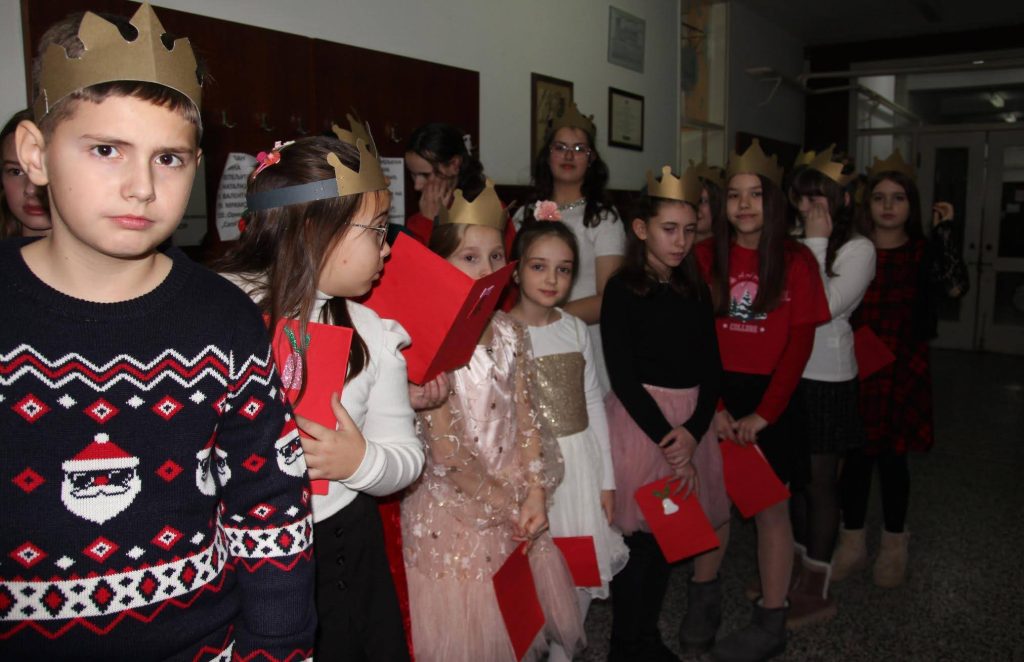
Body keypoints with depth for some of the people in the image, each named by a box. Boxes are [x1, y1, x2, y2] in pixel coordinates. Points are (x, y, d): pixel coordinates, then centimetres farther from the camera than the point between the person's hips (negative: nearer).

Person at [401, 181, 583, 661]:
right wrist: (501, 504, -9)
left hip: (515, 501, 5)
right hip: (454, 500, -5)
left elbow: (527, 417, 3)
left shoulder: (511, 332, 2)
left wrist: (534, 494, -6)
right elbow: (446, 449, -17)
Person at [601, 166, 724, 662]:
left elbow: (711, 369, 5)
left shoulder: (696, 291, 9)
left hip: (690, 422, 5)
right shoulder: (622, 289, -6)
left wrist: (693, 430, -10)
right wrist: (664, 436, -14)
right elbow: (622, 375, -11)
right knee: (637, 532, 1)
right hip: (637, 418, -5)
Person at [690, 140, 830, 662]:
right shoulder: (705, 257, 0)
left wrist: (762, 414, -11)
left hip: (769, 398, -1)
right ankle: (704, 597, 30)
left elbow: (800, 344, -5)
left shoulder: (796, 261, -3)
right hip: (714, 395, 2)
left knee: (771, 506, 6)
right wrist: (713, 405, -10)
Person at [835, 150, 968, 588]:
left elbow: (956, 287, -17)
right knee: (856, 456, 8)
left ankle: (893, 546, 27)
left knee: (892, 458, 8)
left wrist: (945, 230, -15)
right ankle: (852, 542, 25)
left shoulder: (924, 252, 1)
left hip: (900, 371, -1)